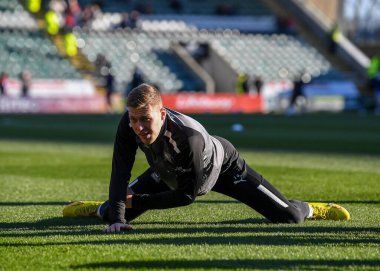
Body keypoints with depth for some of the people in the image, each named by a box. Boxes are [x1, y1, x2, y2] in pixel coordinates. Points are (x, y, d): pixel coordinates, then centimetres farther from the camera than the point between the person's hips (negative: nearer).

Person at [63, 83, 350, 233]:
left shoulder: (189, 136, -46)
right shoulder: (130, 124, -34)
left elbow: (187, 194, -34)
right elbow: (121, 172, -32)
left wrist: (139, 201, -32)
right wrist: (117, 218, -44)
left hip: (223, 167, -4)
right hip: (170, 172, 4)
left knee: (288, 216, -9)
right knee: (113, 213, -2)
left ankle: (307, 209, 29)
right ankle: (99, 208, 37)